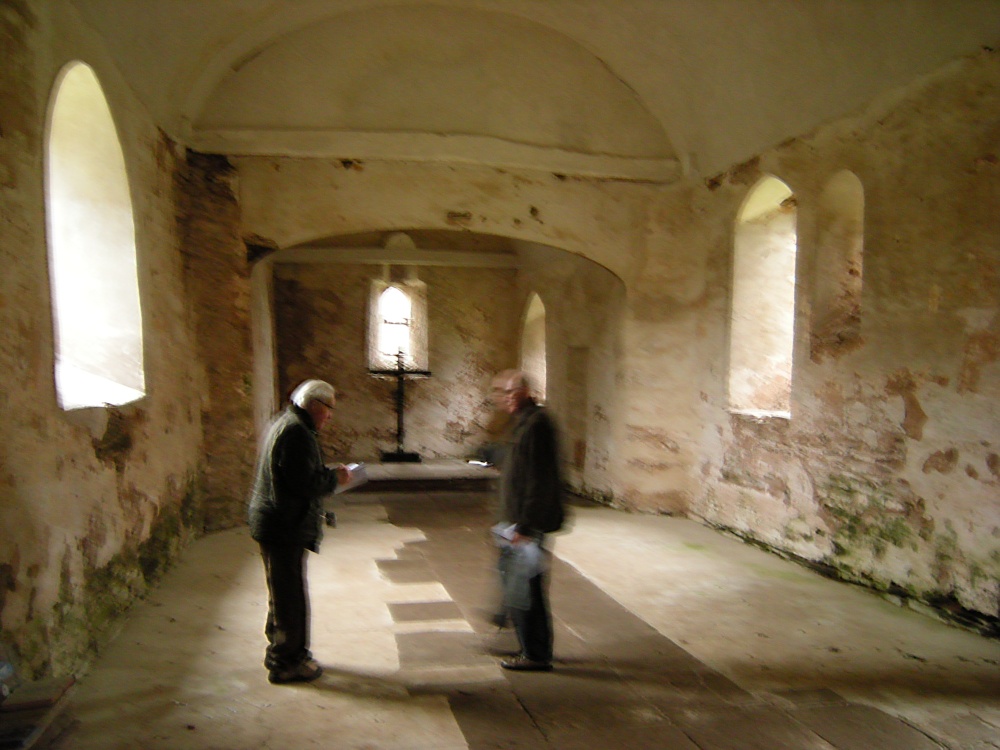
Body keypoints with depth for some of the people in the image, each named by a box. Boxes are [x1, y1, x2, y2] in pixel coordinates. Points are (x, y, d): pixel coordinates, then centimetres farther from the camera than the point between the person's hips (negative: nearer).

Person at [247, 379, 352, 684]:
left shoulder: (283, 424, 14)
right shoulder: (296, 432, -21)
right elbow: (305, 483, -25)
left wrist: (328, 474, 10)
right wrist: (335, 477, -10)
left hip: (273, 523, 11)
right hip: (285, 527, -11)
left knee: (282, 592, 21)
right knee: (291, 595, 0)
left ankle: (280, 652, 34)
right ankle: (286, 662, 10)